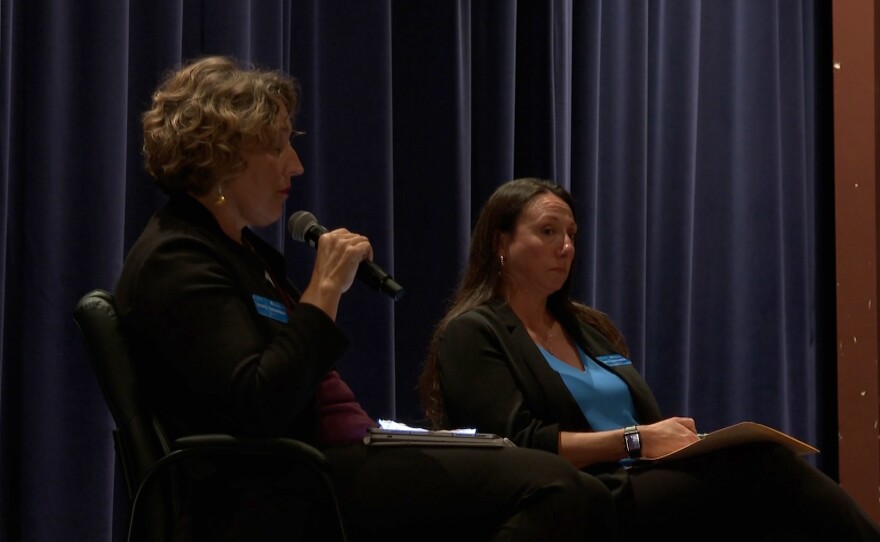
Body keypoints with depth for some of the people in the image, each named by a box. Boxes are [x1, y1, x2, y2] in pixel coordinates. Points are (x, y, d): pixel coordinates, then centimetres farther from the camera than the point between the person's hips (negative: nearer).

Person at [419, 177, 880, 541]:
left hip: (654, 488, 7)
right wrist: (635, 440, -15)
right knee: (759, 463, -31)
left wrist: (677, 436, -1)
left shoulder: (592, 327, 27)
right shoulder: (472, 334, 5)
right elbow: (521, 443, -9)